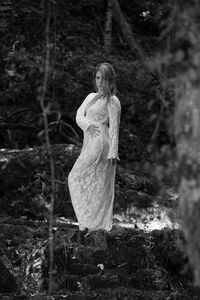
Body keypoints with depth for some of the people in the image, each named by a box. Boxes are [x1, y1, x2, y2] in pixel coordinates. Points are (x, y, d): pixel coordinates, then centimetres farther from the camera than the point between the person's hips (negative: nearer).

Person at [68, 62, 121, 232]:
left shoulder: (112, 101, -6)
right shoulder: (91, 97, 17)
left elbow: (114, 128, -10)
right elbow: (79, 115, 8)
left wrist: (113, 152, -14)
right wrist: (87, 125, -14)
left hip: (100, 143, -8)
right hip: (89, 143, 8)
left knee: (76, 177, -9)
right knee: (94, 184, 8)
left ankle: (91, 222, -6)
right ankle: (101, 223, 12)